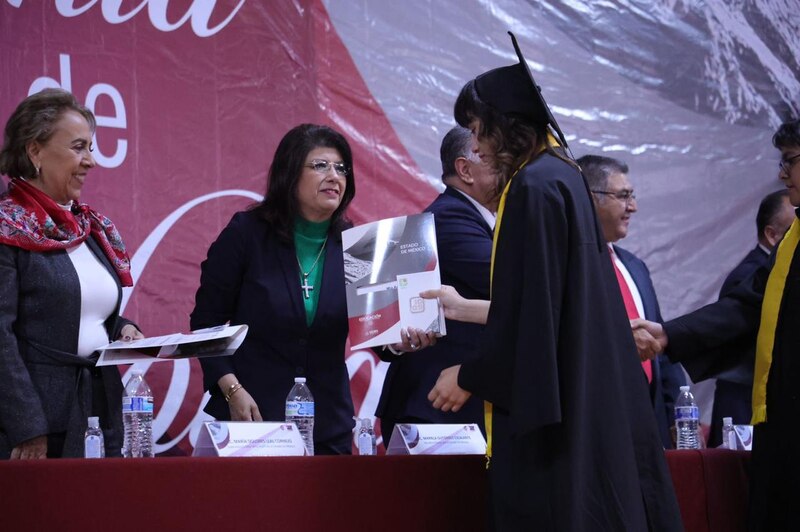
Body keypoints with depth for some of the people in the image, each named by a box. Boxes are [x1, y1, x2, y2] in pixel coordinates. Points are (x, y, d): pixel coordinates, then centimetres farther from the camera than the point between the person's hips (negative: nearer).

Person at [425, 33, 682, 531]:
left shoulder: (534, 187, -15)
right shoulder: (564, 176, 14)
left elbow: (531, 308, -18)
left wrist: (471, 378, -7)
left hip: (550, 397, -10)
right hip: (588, 398, 10)